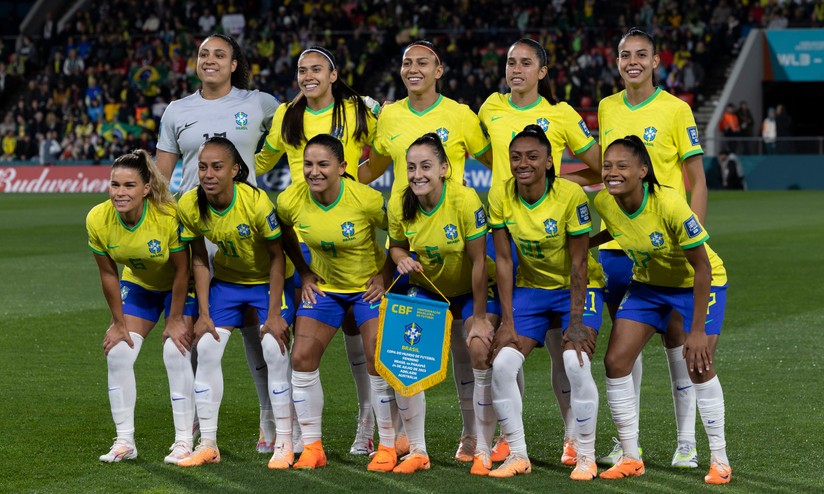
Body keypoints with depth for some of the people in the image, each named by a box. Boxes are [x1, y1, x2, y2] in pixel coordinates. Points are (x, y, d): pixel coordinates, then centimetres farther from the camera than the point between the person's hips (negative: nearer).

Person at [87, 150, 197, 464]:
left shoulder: (170, 215, -34)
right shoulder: (98, 220, -23)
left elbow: (182, 270, -21)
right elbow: (108, 274, -9)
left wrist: (175, 320, -15)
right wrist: (119, 322, -4)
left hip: (179, 287, -4)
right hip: (138, 284, 4)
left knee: (176, 353, -16)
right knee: (118, 353, -7)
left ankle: (184, 441, -5)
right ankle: (124, 441, 3)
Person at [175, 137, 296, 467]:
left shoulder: (256, 202, -30)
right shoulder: (190, 206, -19)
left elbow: (277, 257, -19)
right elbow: (199, 260, -5)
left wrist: (274, 313, -18)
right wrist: (203, 313, -7)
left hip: (268, 280, -4)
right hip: (227, 279, 4)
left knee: (275, 350, -16)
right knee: (207, 348, -6)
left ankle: (284, 441, -4)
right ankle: (208, 444, 2)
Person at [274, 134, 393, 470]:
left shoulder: (367, 200, -25)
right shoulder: (290, 201, -16)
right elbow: (285, 237, 8)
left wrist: (385, 276, -10)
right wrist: (305, 274, 2)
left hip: (369, 285, -3)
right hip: (324, 286, 3)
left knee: (378, 362, -10)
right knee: (302, 358, -6)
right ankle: (312, 446, 5)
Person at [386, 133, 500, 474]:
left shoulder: (465, 200, -27)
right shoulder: (399, 204, -15)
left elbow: (478, 262, -22)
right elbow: (396, 245, 4)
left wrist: (479, 317, -19)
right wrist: (402, 259, -21)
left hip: (472, 290, -4)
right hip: (426, 288, 4)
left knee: (480, 350, -23)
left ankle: (483, 451, -8)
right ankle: (417, 451, 0)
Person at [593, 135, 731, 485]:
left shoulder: (670, 206, -34)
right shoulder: (604, 203, -17)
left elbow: (702, 267, -27)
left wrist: (697, 330, -27)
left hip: (698, 284, -5)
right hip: (648, 283, 5)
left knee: (698, 364, -18)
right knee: (615, 361, -6)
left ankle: (719, 460, 0)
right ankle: (631, 458, 6)